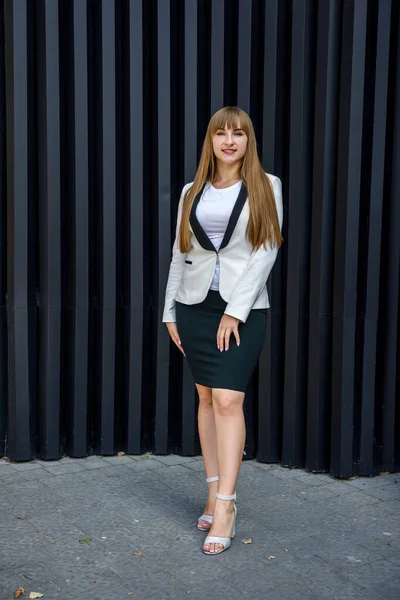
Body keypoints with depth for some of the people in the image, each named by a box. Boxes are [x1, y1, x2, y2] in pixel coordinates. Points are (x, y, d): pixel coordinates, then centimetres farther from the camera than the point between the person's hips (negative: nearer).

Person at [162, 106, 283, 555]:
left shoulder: (266, 188, 1)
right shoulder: (192, 192, 11)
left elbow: (266, 250, -6)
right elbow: (179, 254, 13)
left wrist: (236, 311, -13)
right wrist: (170, 311, 8)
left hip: (244, 307, -4)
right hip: (195, 305, 4)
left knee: (228, 400, -12)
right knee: (207, 399, 7)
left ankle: (224, 507, -10)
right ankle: (216, 492, 17)